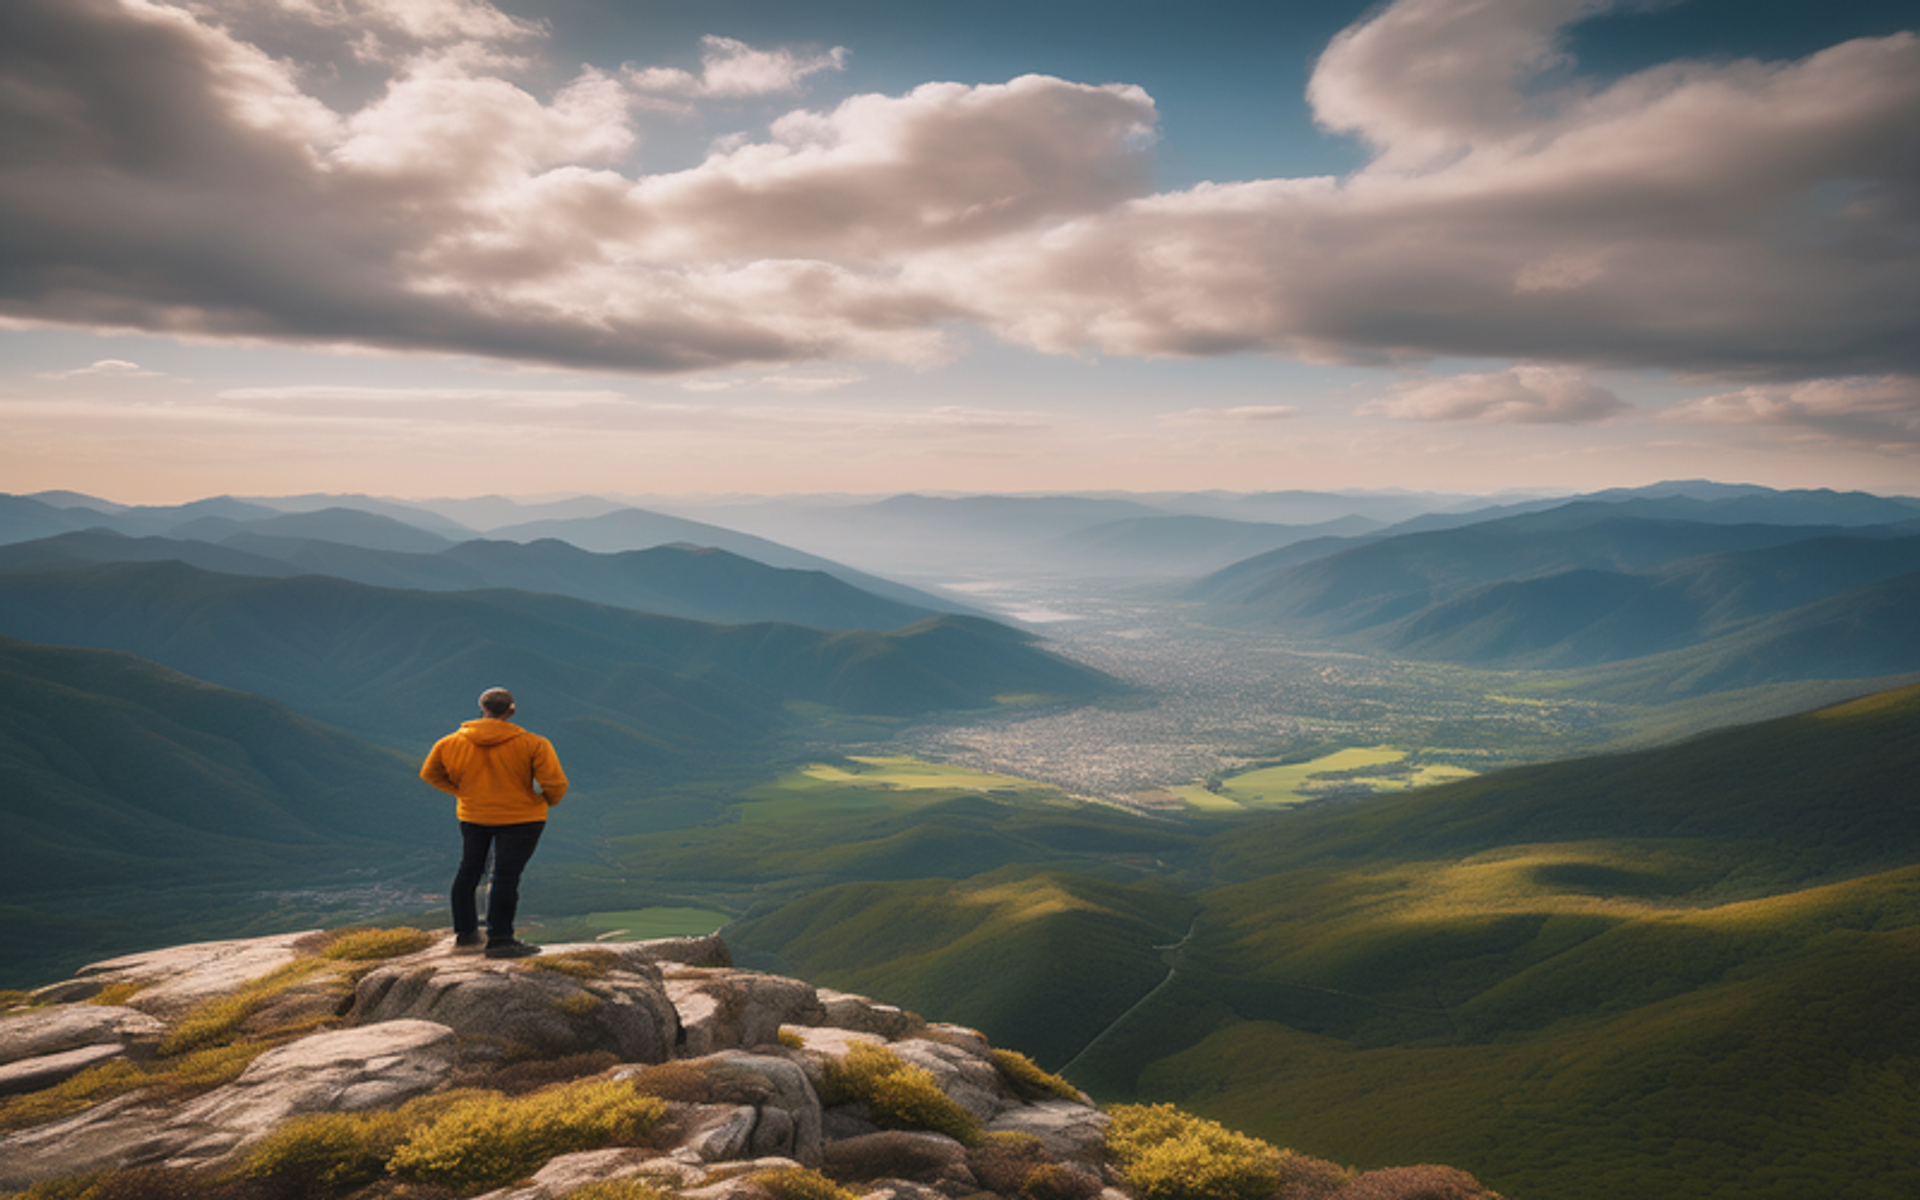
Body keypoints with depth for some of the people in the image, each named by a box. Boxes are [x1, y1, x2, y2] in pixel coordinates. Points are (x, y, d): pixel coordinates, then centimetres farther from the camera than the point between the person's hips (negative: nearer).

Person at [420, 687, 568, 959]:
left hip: (472, 816, 4)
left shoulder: (453, 743, -4)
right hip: (520, 817, -4)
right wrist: (549, 801, 6)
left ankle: (465, 936, 26)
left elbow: (430, 773, 9)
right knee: (506, 876, 0)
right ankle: (499, 940, 2)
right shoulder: (533, 745, -16)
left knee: (469, 871, 18)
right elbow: (555, 783, -16)